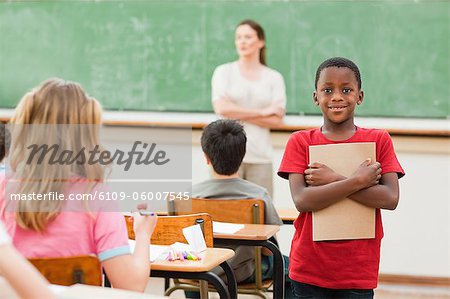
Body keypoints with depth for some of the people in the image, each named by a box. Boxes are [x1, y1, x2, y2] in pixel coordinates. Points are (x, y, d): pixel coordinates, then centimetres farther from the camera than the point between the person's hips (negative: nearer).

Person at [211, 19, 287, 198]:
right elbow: (221, 108, -8)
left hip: (261, 156, 1)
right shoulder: (224, 72, 7)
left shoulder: (274, 78, 9)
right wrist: (261, 112, -5)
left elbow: (277, 120, 0)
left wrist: (239, 114, -7)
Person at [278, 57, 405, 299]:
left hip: (358, 272, 0)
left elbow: (390, 198, -11)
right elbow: (301, 200, -13)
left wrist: (333, 180, -15)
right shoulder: (300, 142, 0)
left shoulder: (379, 140, 2)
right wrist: (357, 181, -17)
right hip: (309, 269, 0)